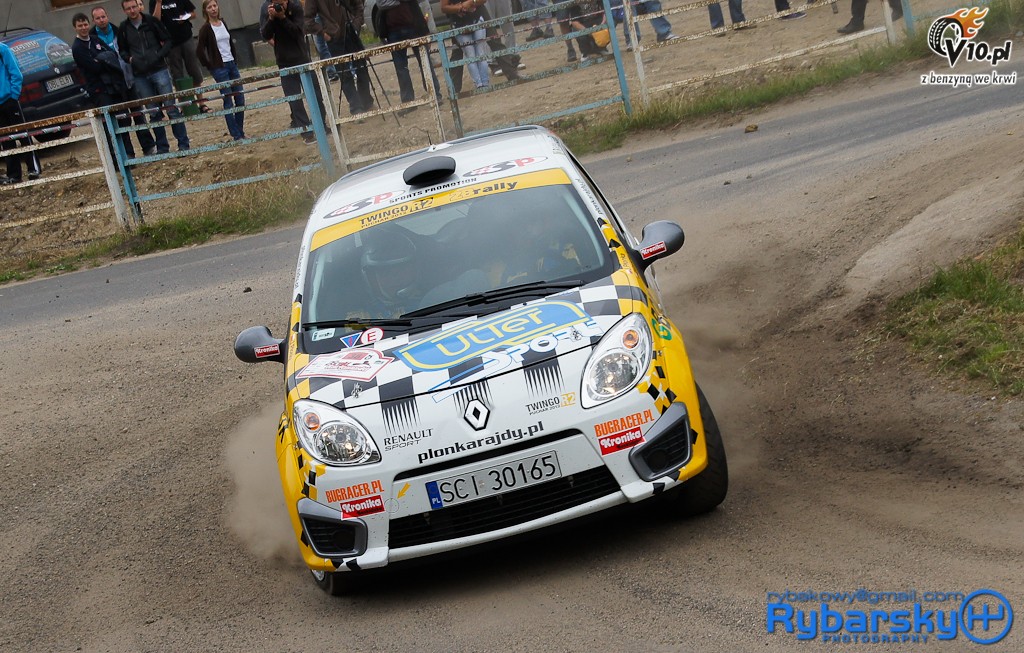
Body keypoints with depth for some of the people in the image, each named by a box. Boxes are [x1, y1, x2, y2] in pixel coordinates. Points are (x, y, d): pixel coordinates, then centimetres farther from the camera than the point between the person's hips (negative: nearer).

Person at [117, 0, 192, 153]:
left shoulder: (151, 21, -1)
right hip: (140, 76, 3)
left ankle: (183, 144, 1)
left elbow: (167, 41, 3)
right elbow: (122, 51, 17)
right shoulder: (123, 29, 6)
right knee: (153, 113, 6)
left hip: (159, 70, -2)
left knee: (171, 108, -4)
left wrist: (159, 55, -12)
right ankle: (162, 148, 13)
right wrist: (129, 58, -4)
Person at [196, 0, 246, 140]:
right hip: (219, 68, -6)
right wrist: (210, 66, -8)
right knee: (228, 102, -6)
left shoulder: (223, 23, 11)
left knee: (240, 99, 5)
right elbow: (200, 51, -10)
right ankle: (236, 135, -4)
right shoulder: (205, 28, -8)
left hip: (231, 64, 6)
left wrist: (234, 60, 14)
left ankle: (241, 132, 15)